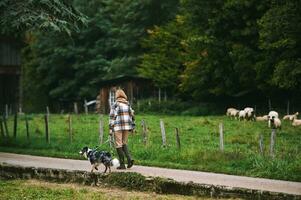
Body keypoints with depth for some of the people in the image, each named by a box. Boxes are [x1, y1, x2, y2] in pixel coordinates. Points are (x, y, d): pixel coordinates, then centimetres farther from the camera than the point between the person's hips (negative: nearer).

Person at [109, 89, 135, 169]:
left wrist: (111, 128, -7)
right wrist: (132, 126, 17)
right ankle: (129, 158, -3)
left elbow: (112, 117, -8)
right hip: (127, 126, 5)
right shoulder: (128, 104, 9)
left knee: (119, 145, 2)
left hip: (118, 127, -5)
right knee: (124, 143, 19)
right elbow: (132, 115, 11)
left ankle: (122, 164, 1)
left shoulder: (115, 105, -5)